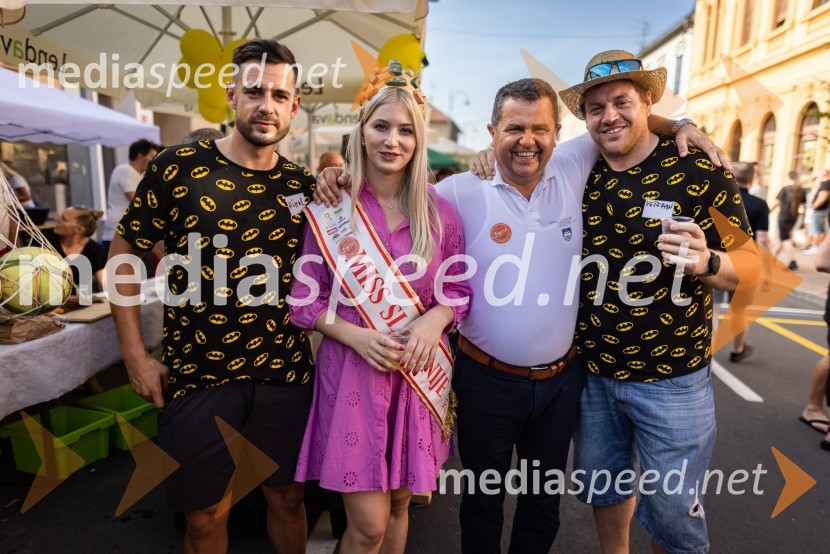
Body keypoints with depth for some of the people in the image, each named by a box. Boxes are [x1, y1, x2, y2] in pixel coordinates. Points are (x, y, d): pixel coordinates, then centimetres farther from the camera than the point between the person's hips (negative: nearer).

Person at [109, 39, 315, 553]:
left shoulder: (303, 185, 2)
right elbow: (123, 255, 0)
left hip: (286, 374, 2)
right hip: (197, 375, -2)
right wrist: (136, 356, -5)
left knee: (288, 498, 18)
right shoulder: (179, 167, -6)